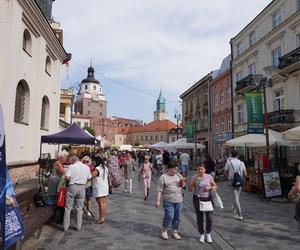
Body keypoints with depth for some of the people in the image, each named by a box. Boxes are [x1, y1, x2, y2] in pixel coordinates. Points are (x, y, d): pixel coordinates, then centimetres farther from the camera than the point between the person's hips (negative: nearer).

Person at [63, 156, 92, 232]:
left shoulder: (71, 166, -3)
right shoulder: (86, 167, 7)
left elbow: (67, 177, -13)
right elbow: (89, 178, 9)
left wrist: (71, 180, 8)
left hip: (72, 187, -3)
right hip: (82, 188, 3)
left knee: (68, 208, 9)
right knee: (79, 208, 12)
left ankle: (65, 227, 14)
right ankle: (78, 227, 18)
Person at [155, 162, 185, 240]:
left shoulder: (178, 175, 10)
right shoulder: (163, 177, -5)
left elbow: (182, 185, 22)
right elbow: (159, 190, -8)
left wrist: (182, 182, 0)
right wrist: (158, 201, -13)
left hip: (178, 200, 5)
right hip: (168, 201, -5)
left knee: (177, 217, 8)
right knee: (169, 216, -9)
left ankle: (175, 232, 25)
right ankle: (164, 231, 14)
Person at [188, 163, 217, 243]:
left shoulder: (209, 177, -3)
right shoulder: (194, 177, -6)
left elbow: (215, 186, 9)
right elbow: (189, 189, -9)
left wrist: (210, 188, -13)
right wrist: (194, 181, -22)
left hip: (208, 198, 1)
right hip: (197, 199, 0)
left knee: (209, 217, -2)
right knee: (200, 218, 6)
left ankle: (208, 234, 24)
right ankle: (202, 234, 27)